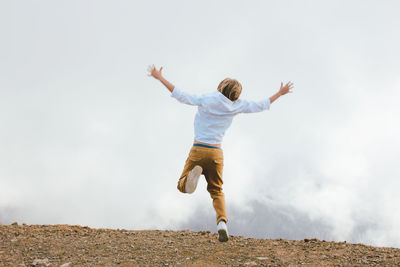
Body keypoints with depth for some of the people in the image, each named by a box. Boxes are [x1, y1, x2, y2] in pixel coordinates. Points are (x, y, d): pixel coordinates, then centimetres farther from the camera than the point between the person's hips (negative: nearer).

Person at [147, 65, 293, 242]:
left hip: (198, 150, -2)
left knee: (182, 186, 10)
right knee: (217, 191, 16)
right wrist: (279, 94, 29)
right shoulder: (237, 106, 2)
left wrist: (160, 77, -8)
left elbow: (181, 96, -12)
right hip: (216, 153, 2)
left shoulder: (206, 100, -6)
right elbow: (261, 106, 14)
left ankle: (193, 174, -27)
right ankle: (222, 222, -10)